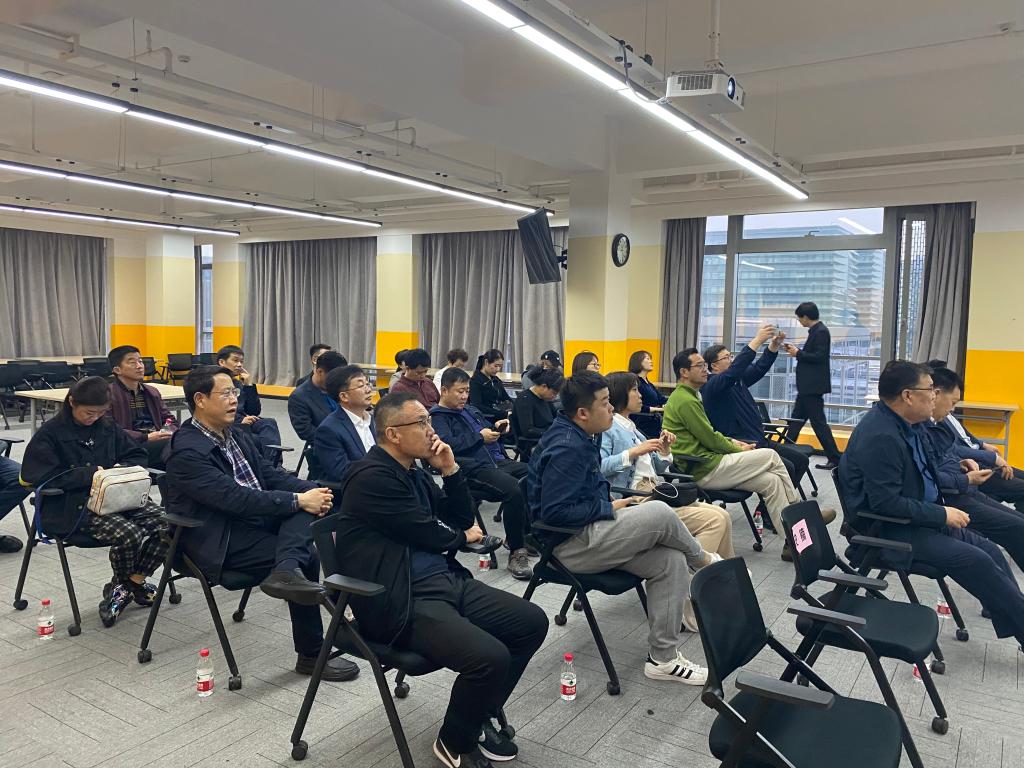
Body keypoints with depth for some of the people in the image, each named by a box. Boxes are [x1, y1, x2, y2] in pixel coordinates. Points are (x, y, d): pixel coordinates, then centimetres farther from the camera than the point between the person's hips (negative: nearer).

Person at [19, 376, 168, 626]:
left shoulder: (108, 427, 15)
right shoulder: (50, 434, 0)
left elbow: (137, 455, 19)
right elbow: (43, 476, -10)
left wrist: (121, 469, -4)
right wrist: (90, 474, -14)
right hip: (74, 507, -5)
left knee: (167, 524, -19)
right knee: (130, 535, -30)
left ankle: (136, 580, 4)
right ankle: (119, 587, 3)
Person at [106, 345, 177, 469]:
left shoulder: (152, 392, 24)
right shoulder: (109, 394, 2)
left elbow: (169, 419, 23)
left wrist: (169, 432, -2)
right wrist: (146, 437, -16)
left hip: (157, 442, 6)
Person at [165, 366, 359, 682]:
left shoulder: (235, 433, 9)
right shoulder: (187, 451, -18)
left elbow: (271, 474, 8)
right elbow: (236, 498, -26)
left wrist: (311, 491, -12)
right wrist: (298, 500, -25)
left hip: (254, 518, 8)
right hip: (222, 540, -8)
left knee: (306, 503, -14)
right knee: (308, 558, -19)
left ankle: (287, 569, -33)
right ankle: (311, 654, -7)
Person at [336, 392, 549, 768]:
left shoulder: (413, 472, 14)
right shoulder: (372, 476, -14)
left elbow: (462, 518, 17)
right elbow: (427, 533, -14)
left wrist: (451, 470, 2)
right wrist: (462, 537, 8)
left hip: (448, 580, 10)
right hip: (402, 603, -9)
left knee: (532, 623, 1)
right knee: (491, 657, -27)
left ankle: (477, 717, 19)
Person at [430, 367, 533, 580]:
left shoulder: (470, 410, 28)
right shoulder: (437, 417, 3)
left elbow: (488, 431, 37)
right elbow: (447, 444, -15)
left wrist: (496, 427, 13)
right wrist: (480, 437, -12)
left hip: (497, 461, 9)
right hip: (473, 469, -9)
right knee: (514, 490, -33)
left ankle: (520, 535, 9)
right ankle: (516, 552, -18)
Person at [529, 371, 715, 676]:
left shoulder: (580, 437, 10)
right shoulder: (566, 448, -21)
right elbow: (554, 512, -26)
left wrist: (615, 505, 5)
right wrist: (610, 509, -17)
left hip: (589, 534, 10)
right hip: (571, 545, -10)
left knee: (671, 561, -6)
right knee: (659, 513, -20)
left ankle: (662, 657, 1)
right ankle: (703, 560, 12)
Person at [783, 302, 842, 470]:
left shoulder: (821, 332, -16)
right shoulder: (816, 331, 13)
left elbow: (819, 357, -22)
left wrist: (798, 353, -13)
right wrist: (796, 350, 9)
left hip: (813, 386, -10)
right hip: (807, 386, 10)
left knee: (818, 422, -4)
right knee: (796, 419, 14)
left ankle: (834, 458, 2)